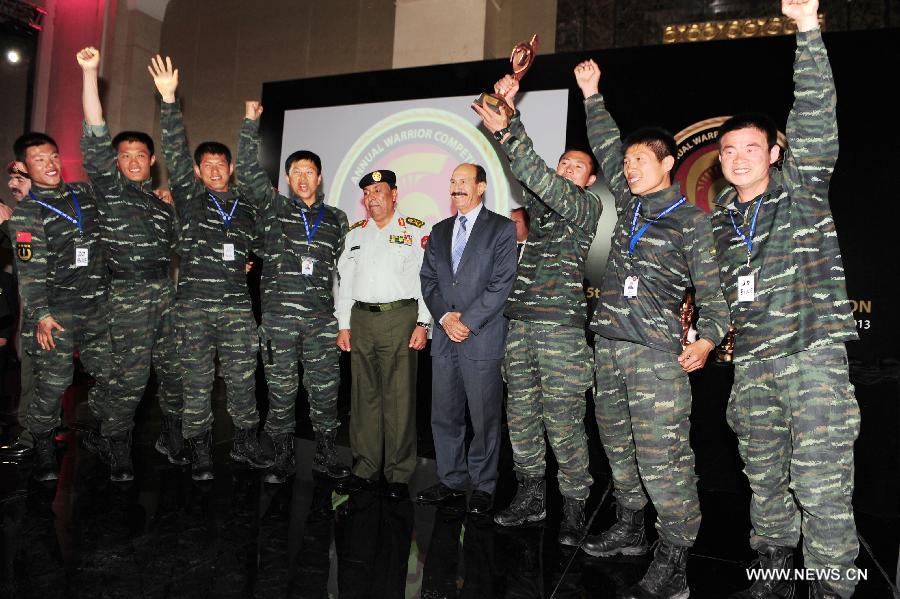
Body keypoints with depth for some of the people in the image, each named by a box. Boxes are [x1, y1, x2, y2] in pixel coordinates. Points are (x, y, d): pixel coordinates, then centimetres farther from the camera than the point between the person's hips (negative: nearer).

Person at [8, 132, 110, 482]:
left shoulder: (84, 194, 10)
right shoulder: (25, 213, -4)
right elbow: (30, 270, -9)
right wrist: (40, 315, -15)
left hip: (98, 302, 5)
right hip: (57, 310, -5)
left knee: (110, 373, 9)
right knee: (54, 381, -4)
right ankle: (42, 445, 15)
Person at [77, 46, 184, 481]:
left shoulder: (163, 202, 18)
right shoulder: (109, 188, 2)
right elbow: (95, 139, -10)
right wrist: (90, 74, -17)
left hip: (169, 294, 5)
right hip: (129, 297, -5)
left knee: (174, 371, 9)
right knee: (129, 378, -3)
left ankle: (172, 437, 25)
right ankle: (117, 450, 13)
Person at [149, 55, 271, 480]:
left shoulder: (247, 204, 13)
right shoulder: (189, 197, 5)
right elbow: (175, 151, -5)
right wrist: (169, 99, -13)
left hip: (237, 305, 2)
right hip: (193, 304, -2)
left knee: (243, 379, 5)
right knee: (196, 382, 5)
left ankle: (245, 444, 20)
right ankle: (200, 453, 17)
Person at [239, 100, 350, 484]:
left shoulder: (337, 219, 13)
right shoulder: (274, 208, 8)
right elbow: (248, 171, -1)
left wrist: (341, 312, 13)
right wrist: (251, 123, -2)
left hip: (321, 318, 1)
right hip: (278, 316, -1)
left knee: (325, 389, 5)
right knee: (281, 390, 4)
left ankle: (325, 455, 20)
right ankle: (283, 459, 18)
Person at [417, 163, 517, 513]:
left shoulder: (502, 228, 0)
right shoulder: (439, 231, 17)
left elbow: (502, 283, -8)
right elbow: (428, 279, 13)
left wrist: (467, 321, -12)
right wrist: (444, 316, -4)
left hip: (482, 337, -5)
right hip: (444, 338, 5)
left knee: (485, 418, 2)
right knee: (444, 416, 10)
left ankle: (483, 487, 16)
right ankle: (451, 481, 23)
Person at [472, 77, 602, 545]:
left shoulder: (587, 206, 3)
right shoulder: (538, 204, 20)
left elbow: (545, 183, -13)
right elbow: (525, 171, 10)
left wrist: (506, 131, -19)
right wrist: (508, 108, -1)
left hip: (562, 328, -6)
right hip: (519, 324, 6)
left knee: (563, 423, -4)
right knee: (520, 415, 10)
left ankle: (574, 507, 11)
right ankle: (530, 497, 24)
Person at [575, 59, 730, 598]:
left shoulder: (692, 222, -2)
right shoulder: (629, 204, 14)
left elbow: (712, 289, -4)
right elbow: (607, 148, 24)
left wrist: (707, 338, -18)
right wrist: (592, 95, 25)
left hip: (657, 351, -7)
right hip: (609, 345, 7)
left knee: (662, 457, -8)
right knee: (619, 446, 15)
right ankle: (630, 529, 31)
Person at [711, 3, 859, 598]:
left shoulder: (801, 189, 1)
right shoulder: (722, 216, 14)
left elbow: (816, 117, -13)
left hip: (813, 355, -5)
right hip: (753, 364, 5)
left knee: (821, 485, -7)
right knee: (765, 480, 12)